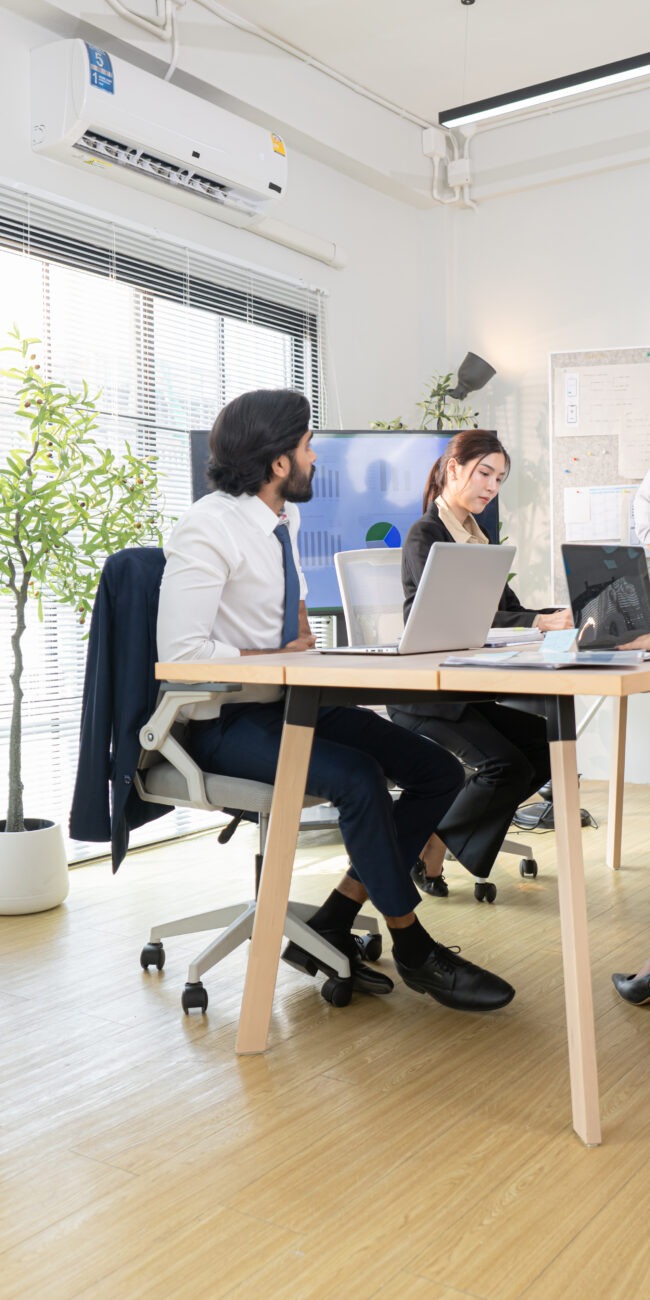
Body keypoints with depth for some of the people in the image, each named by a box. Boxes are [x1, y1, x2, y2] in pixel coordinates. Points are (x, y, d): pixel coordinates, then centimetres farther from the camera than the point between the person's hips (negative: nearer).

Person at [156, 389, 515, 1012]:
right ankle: (412, 948, -10)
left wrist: (303, 640, 8)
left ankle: (330, 927, -1)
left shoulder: (285, 519, 10)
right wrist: (284, 657, -14)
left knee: (439, 772, -5)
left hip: (290, 703, 9)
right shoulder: (208, 529, -16)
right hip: (225, 721, -9)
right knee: (358, 777, -32)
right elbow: (180, 651, -23)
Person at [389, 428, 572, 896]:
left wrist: (562, 617, -10)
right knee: (508, 765, -22)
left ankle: (446, 835, 1)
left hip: (469, 690, 8)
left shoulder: (478, 537, 17)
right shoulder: (425, 536, -10)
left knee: (548, 744, -8)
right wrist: (540, 622, -32)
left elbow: (508, 609, 9)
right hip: (427, 696, -8)